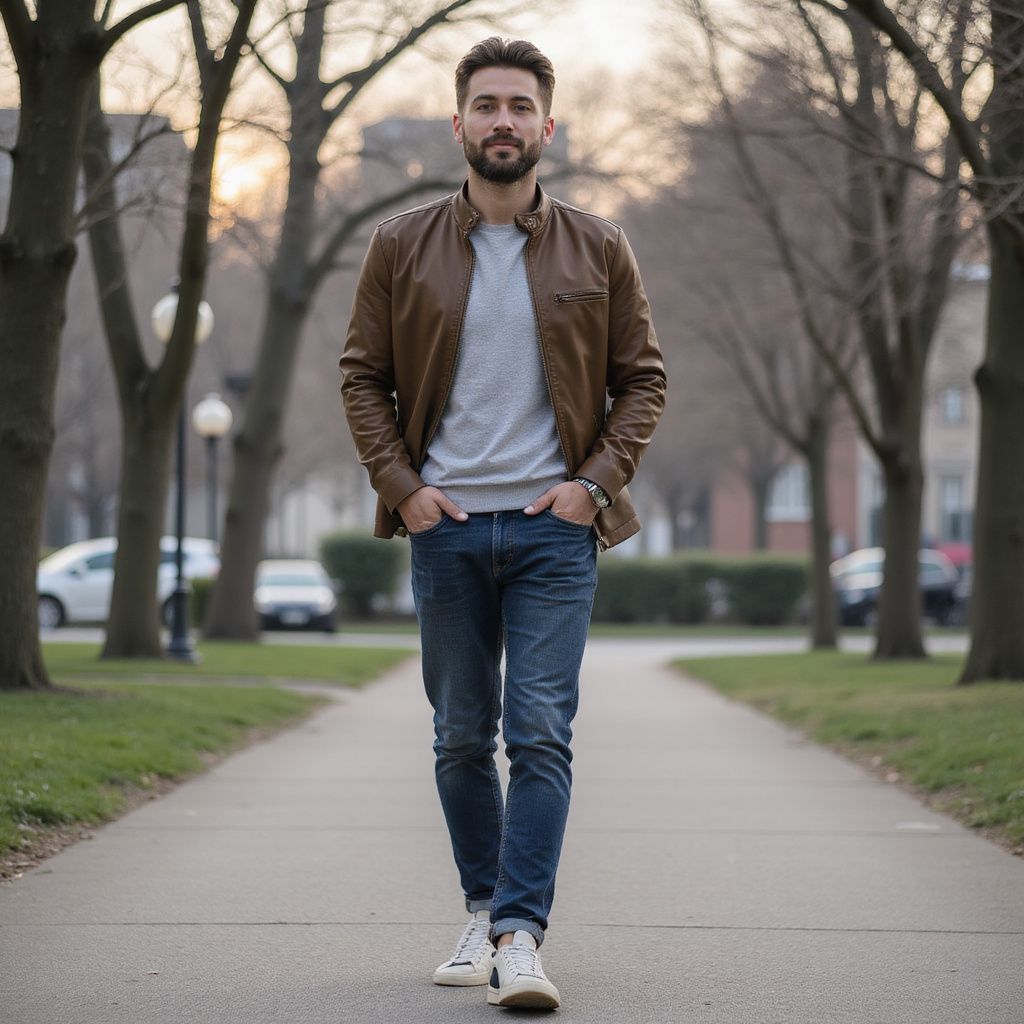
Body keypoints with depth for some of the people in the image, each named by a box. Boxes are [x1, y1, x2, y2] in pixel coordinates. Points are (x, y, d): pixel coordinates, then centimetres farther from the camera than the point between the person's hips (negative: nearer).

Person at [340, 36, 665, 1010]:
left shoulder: (597, 250, 4)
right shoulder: (401, 247, 5)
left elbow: (642, 377, 8)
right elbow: (362, 375, 8)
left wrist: (597, 481, -5)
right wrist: (400, 484, -3)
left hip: (554, 527, -1)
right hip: (446, 526, 2)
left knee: (541, 734, -10)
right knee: (461, 737, 9)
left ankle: (521, 936, -12)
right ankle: (483, 910, 24)